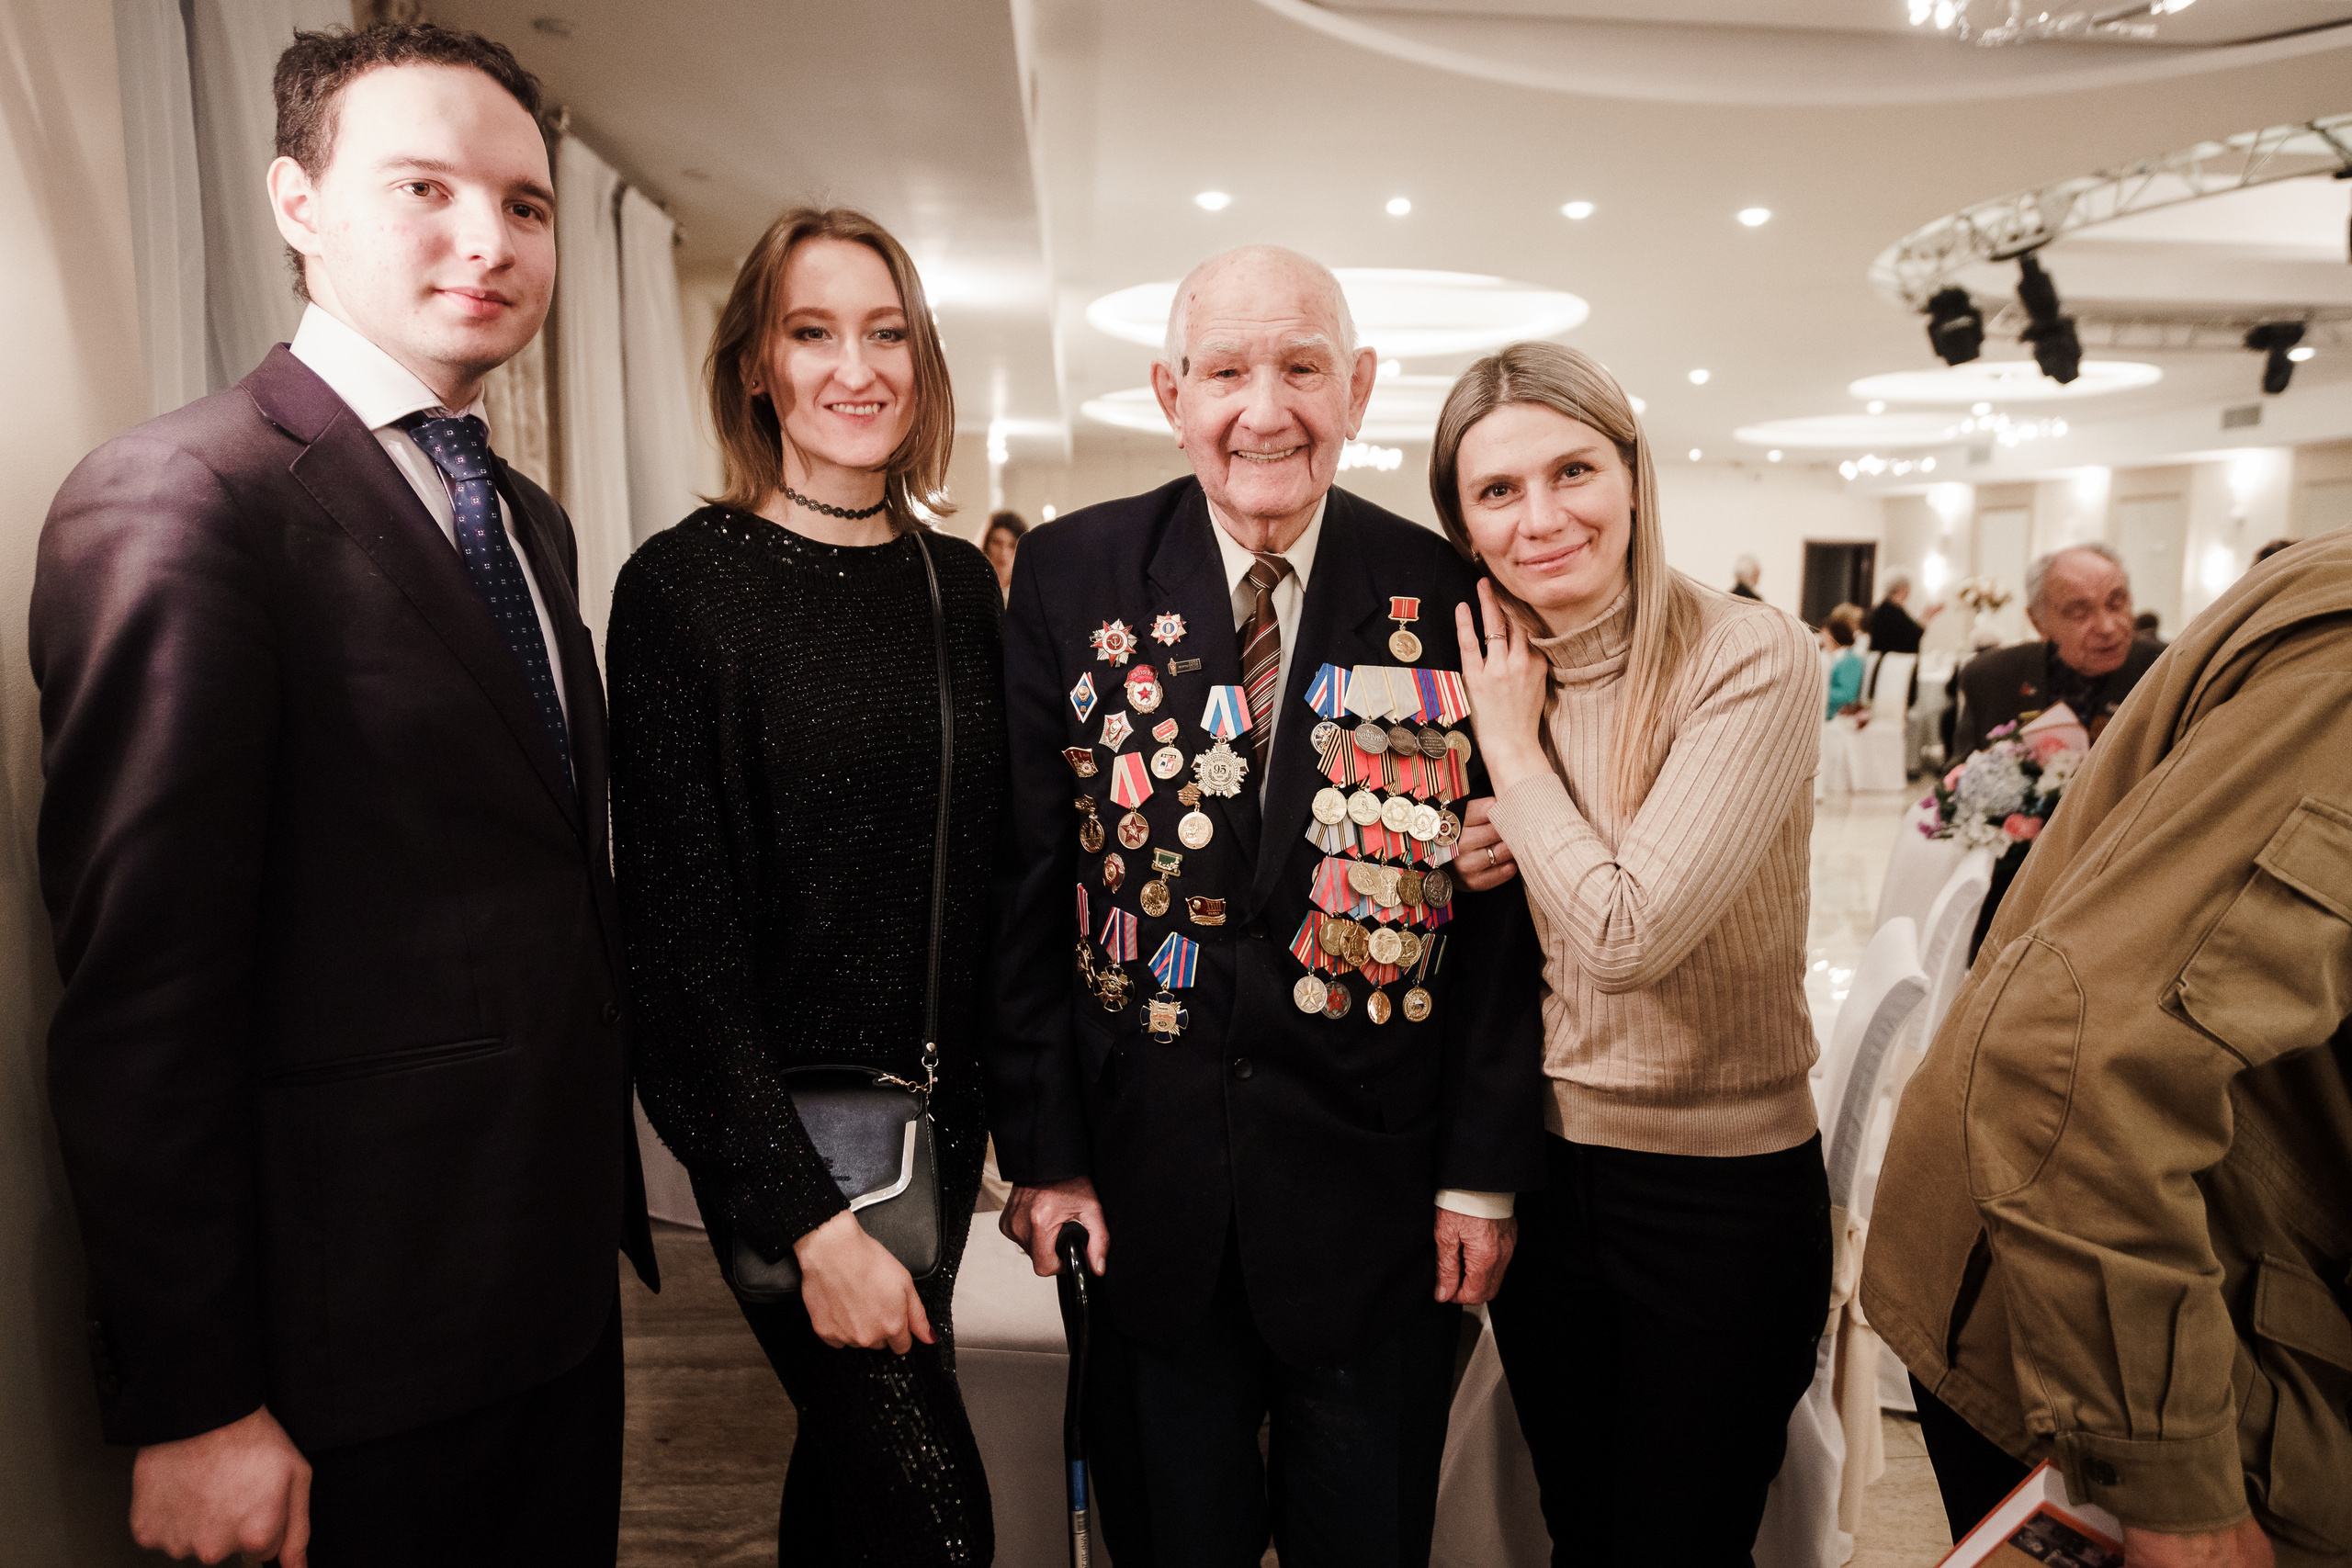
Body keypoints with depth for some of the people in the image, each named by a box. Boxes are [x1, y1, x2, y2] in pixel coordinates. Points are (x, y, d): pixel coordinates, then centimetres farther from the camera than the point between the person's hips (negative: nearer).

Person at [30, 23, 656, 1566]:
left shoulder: (529, 519, 9)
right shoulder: (182, 496, -15)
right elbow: (140, 1002, -18)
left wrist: (601, 1189, 13)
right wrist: (192, 1408, -14)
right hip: (354, 1339, -7)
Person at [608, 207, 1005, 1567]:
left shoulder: (962, 581, 5)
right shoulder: (686, 584, -11)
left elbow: (988, 867, 8)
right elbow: (678, 921, -13)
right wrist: (809, 1212, -16)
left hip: (939, 1106, 5)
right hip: (777, 1116, -5)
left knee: (854, 1446, 20)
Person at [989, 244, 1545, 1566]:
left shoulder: (1453, 599, -5)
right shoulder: (1071, 580, -4)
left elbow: (1499, 909, -3)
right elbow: (1029, 884, -3)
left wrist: (1485, 1171, -2)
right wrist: (1043, 1147, -3)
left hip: (1378, 1194, 0)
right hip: (1145, 1181, 0)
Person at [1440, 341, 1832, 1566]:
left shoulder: (1753, 660, -18)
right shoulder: (1493, 678, 0)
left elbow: (1627, 934, -26)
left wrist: (1512, 744, -16)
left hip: (1721, 1188, -4)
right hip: (1540, 1164, 5)